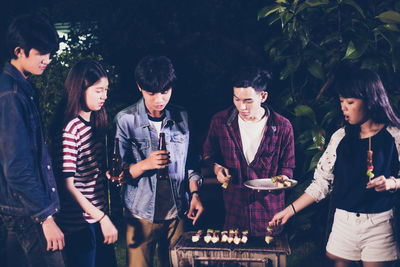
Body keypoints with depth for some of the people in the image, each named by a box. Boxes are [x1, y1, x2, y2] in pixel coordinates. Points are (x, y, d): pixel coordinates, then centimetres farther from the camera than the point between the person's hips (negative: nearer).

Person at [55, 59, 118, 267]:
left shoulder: (95, 121, 7)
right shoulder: (71, 129, -18)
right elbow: (68, 185, -21)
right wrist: (102, 218, -20)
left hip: (99, 215, 8)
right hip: (79, 223, -8)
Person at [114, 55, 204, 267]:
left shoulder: (182, 118, 3)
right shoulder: (125, 120, -8)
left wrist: (195, 194, 1)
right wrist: (144, 164, -25)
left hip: (177, 212, 3)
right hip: (141, 215, -3)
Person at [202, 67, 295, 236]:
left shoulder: (282, 127, -6)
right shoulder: (220, 121, -3)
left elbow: (287, 167, 5)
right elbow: (208, 153, 14)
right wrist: (216, 167, -6)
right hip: (233, 209, 1)